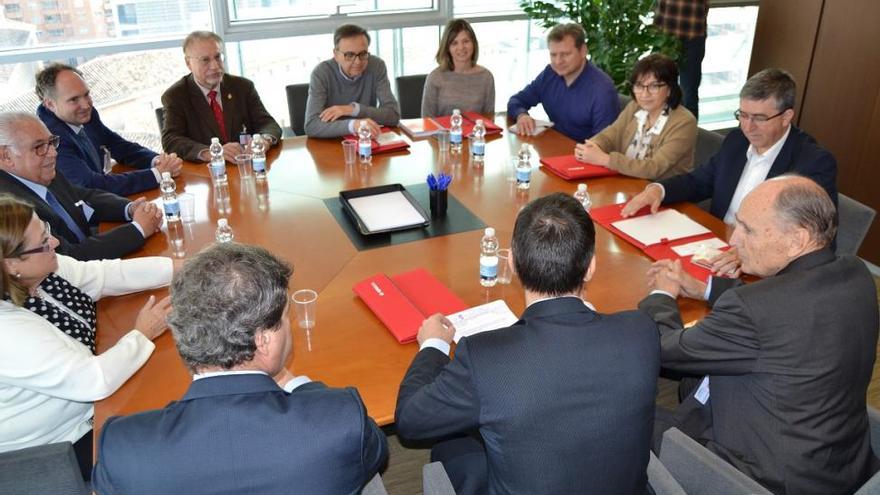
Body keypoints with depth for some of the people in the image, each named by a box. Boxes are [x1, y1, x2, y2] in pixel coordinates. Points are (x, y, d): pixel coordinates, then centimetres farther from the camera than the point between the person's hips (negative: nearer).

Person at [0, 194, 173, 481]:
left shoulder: (42, 270, -11)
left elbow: (112, 274, -2)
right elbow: (95, 381, -33)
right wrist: (143, 335, -18)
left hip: (80, 402, 7)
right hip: (60, 447, -7)